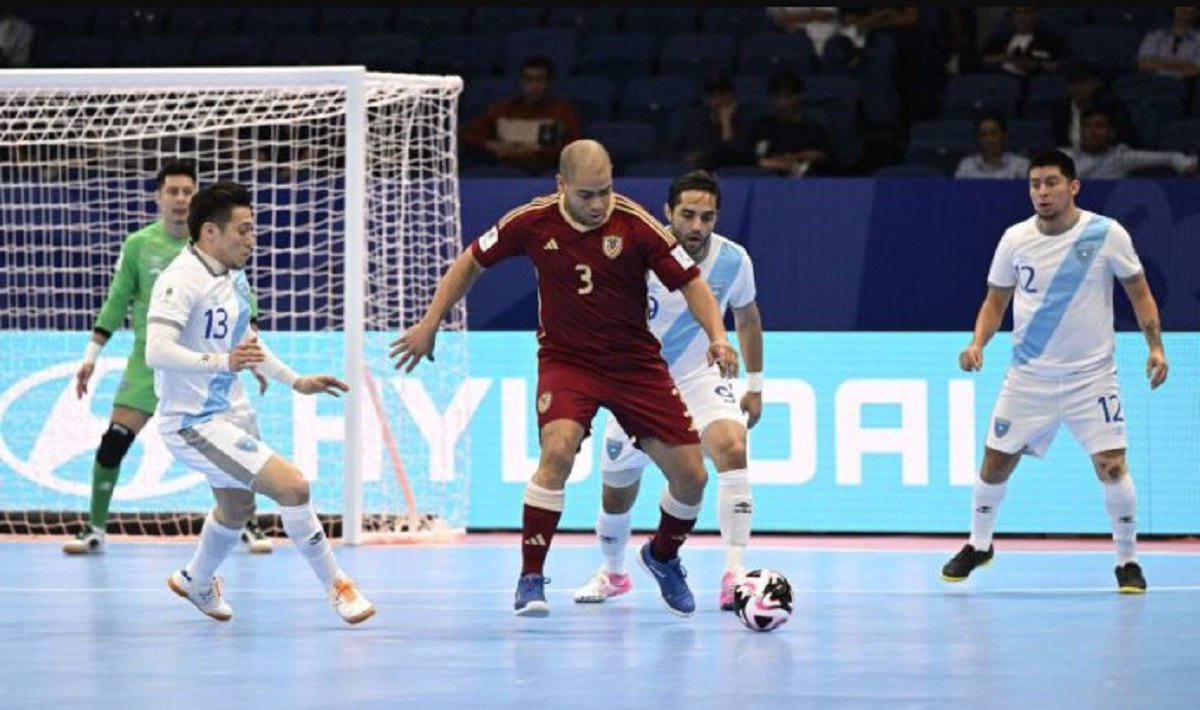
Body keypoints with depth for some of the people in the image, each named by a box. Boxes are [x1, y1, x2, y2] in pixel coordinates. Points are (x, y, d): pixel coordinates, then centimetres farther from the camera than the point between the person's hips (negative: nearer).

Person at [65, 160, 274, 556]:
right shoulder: (138, 245, 0)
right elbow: (116, 304, 7)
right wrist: (91, 356, 4)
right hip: (149, 358, 0)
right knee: (114, 442, -8)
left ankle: (248, 527, 12)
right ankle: (94, 530, 4)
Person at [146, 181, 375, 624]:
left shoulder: (234, 277, 6)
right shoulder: (182, 280, -23)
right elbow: (156, 351, -35)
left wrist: (294, 381, 22)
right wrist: (221, 361, -48)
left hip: (230, 413, 10)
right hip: (194, 424, -10)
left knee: (236, 509, 28)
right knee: (292, 485, -19)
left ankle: (197, 583, 55)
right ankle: (336, 587, -4)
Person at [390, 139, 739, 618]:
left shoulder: (636, 225, -16)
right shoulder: (534, 221, -12)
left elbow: (690, 282, -10)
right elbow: (473, 262, 4)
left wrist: (717, 336, -26)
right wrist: (430, 323, 2)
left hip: (635, 360, 1)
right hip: (566, 359, -1)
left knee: (691, 477, -1)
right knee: (558, 449, -31)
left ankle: (663, 556, 32)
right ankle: (530, 578, -19)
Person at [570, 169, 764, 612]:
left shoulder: (734, 261, -12)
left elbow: (747, 317, 8)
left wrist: (755, 385, 11)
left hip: (700, 380, 0)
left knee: (732, 447, -29)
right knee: (617, 492, 9)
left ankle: (735, 575, -31)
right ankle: (612, 572, 42)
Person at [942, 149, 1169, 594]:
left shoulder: (1107, 234, -8)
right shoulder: (1015, 239, -2)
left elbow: (1139, 293, 1)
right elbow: (995, 302, 9)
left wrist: (1155, 347, -9)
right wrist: (977, 344, -8)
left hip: (1091, 375, -2)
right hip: (1029, 375, 2)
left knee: (1112, 466, -12)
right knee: (995, 464, 5)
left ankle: (1127, 561, 6)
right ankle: (979, 545, 30)